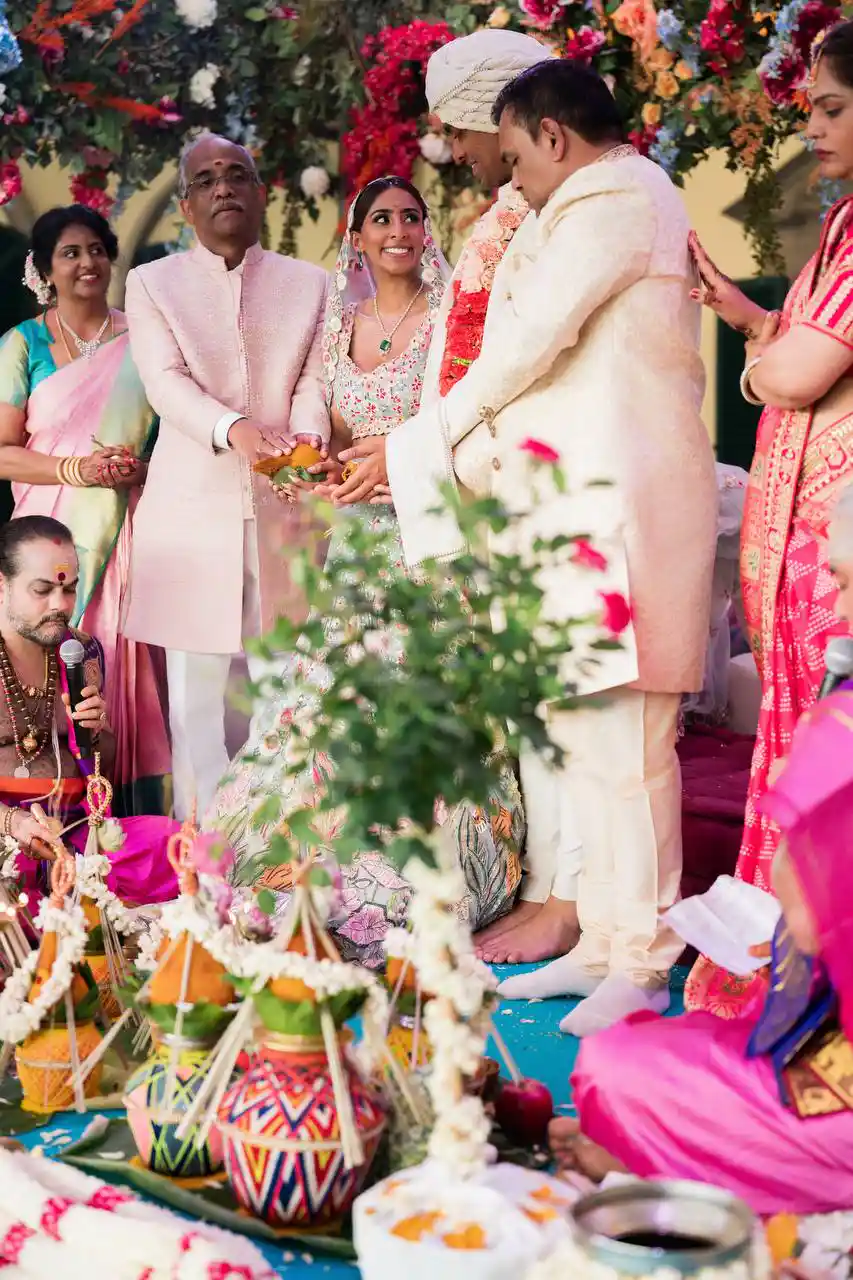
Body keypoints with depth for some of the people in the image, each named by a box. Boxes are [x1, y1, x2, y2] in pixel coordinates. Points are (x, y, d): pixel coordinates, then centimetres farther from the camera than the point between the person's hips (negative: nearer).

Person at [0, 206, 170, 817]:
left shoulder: (140, 340, 11)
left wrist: (145, 468, -4)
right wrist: (76, 469, -12)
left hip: (129, 535, 1)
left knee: (131, 678, -1)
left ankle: (140, 829, 9)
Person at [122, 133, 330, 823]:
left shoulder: (310, 284, 17)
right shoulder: (151, 284, 11)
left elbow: (315, 380, 6)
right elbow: (165, 380, -4)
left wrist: (303, 437, -17)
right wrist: (234, 428, -23)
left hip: (285, 508, 1)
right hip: (193, 509, -1)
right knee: (197, 692, -3)